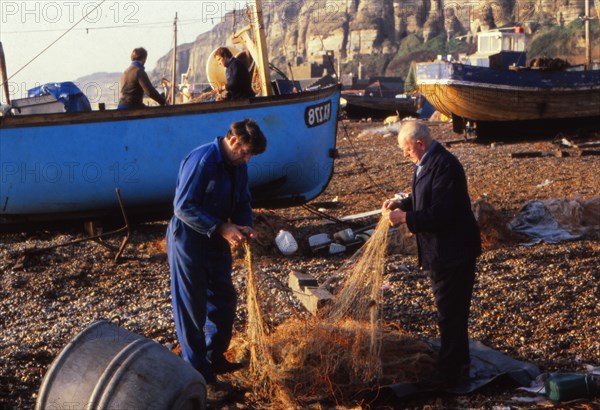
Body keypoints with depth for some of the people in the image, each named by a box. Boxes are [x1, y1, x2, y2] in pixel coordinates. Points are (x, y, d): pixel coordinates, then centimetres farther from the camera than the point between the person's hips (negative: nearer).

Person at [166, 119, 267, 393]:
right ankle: (197, 369, 15)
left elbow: (243, 201, 12)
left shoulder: (237, 165, 2)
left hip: (217, 243, 8)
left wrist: (244, 226, -9)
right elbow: (183, 207, -25)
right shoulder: (201, 161, -24)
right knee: (192, 307, 3)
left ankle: (215, 358, 33)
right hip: (189, 242, -8)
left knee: (224, 300, 16)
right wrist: (222, 228, -28)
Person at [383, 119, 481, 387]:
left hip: (453, 252, -11)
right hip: (440, 252, 11)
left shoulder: (444, 166, -23)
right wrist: (400, 203, 4)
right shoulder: (426, 162, 9)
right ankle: (458, 364, 36)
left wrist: (405, 218, -21)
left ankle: (448, 373, 9)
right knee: (449, 310, 21)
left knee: (450, 313, -1)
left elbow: (439, 214, -28)